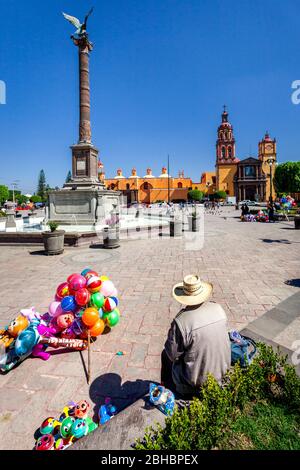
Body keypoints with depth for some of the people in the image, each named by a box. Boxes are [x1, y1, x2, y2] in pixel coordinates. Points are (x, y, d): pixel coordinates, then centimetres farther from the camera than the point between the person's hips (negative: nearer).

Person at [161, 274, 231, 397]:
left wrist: (172, 332, -1)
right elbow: (218, 336, 4)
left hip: (198, 379, -5)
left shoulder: (181, 321, -28)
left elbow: (172, 354, -15)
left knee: (165, 354, 20)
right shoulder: (218, 309, -13)